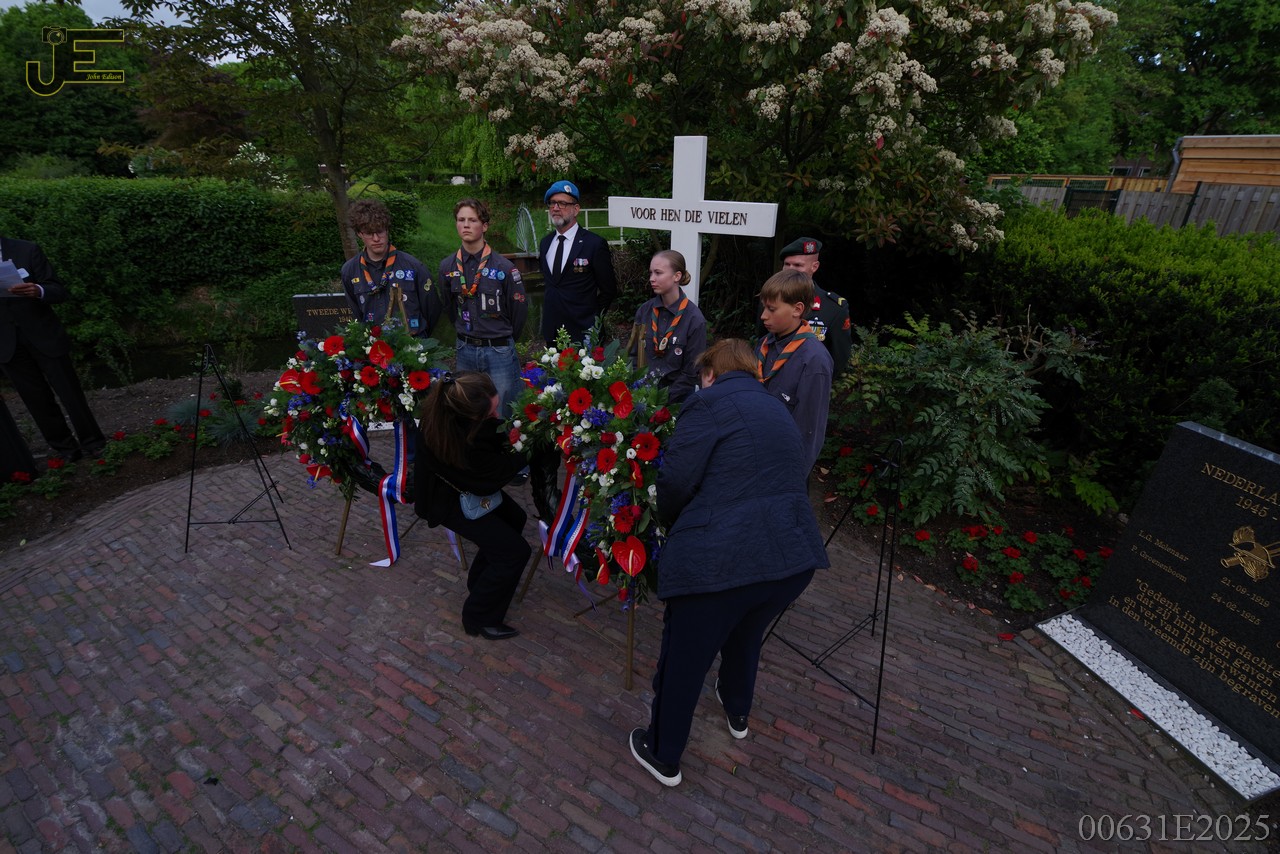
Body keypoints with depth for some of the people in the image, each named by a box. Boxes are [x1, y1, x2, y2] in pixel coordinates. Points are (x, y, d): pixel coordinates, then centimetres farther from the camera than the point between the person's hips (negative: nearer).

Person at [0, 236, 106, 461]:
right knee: (36, 399, 6)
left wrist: (38, 291, -28)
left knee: (69, 391, 0)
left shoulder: (27, 250, -5)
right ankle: (64, 447, 16)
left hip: (42, 335, -3)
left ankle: (93, 444, 9)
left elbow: (60, 291, -8)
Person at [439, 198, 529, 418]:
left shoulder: (503, 266, -9)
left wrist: (504, 340, 8)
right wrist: (466, 335, 16)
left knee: (504, 415, 2)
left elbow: (519, 309, -1)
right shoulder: (447, 266, 3)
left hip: (499, 351, -4)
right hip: (465, 350, 4)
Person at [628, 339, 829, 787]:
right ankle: (737, 714, 59)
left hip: (720, 560, -7)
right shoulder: (777, 409, 17)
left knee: (684, 659, 16)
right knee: (746, 637, 34)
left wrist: (670, 523, 9)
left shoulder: (710, 402, -6)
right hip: (794, 554, 8)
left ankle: (663, 757, 38)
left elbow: (676, 479, -13)